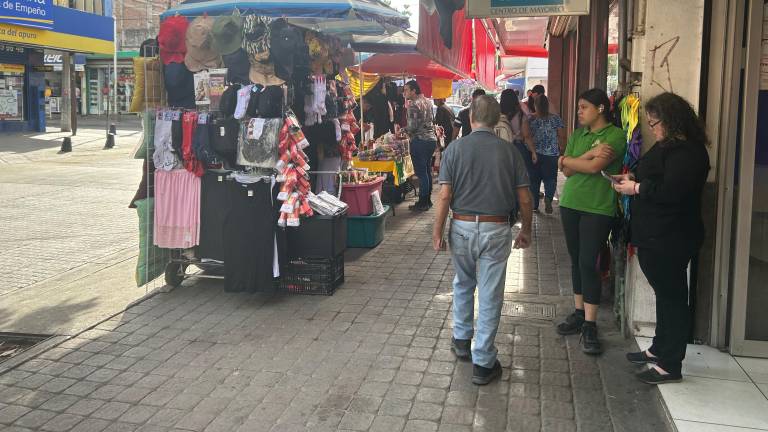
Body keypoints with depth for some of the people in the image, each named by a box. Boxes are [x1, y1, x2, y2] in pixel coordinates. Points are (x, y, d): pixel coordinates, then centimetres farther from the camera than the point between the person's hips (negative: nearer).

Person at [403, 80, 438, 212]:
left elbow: (413, 126, -18)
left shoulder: (413, 105, -12)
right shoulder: (427, 102, 15)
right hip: (432, 139, 9)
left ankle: (423, 203, -3)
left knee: (421, 173, -5)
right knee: (427, 171, 14)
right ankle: (428, 200, 20)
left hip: (420, 141, -9)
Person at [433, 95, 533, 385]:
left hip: (462, 227, 1)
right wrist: (526, 230, 13)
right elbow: (524, 198, 0)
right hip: (496, 230, 0)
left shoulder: (455, 149, -4)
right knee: (490, 296, 5)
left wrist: (437, 232, 0)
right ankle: (483, 363, 10)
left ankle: (461, 340, 36)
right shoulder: (509, 151, -1)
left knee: (463, 284, 25)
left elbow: (445, 196, -8)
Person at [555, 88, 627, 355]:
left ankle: (590, 326, -1)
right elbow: (567, 172, 2)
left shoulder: (616, 135, -6)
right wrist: (589, 154, -11)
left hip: (598, 208, -6)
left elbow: (595, 167, -18)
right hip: (570, 203, 6)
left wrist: (567, 160, -3)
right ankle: (579, 313, 23)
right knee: (576, 260, 11)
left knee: (588, 263, -8)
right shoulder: (577, 135, 12)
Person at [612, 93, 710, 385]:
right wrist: (634, 179, 7)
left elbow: (671, 191, -28)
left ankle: (671, 366, 6)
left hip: (670, 240, -11)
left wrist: (636, 188, -15)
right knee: (665, 294, 19)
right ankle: (660, 349, 33)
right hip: (655, 237, 11)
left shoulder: (686, 152, -19)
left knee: (672, 296, -3)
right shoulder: (670, 146, 14)